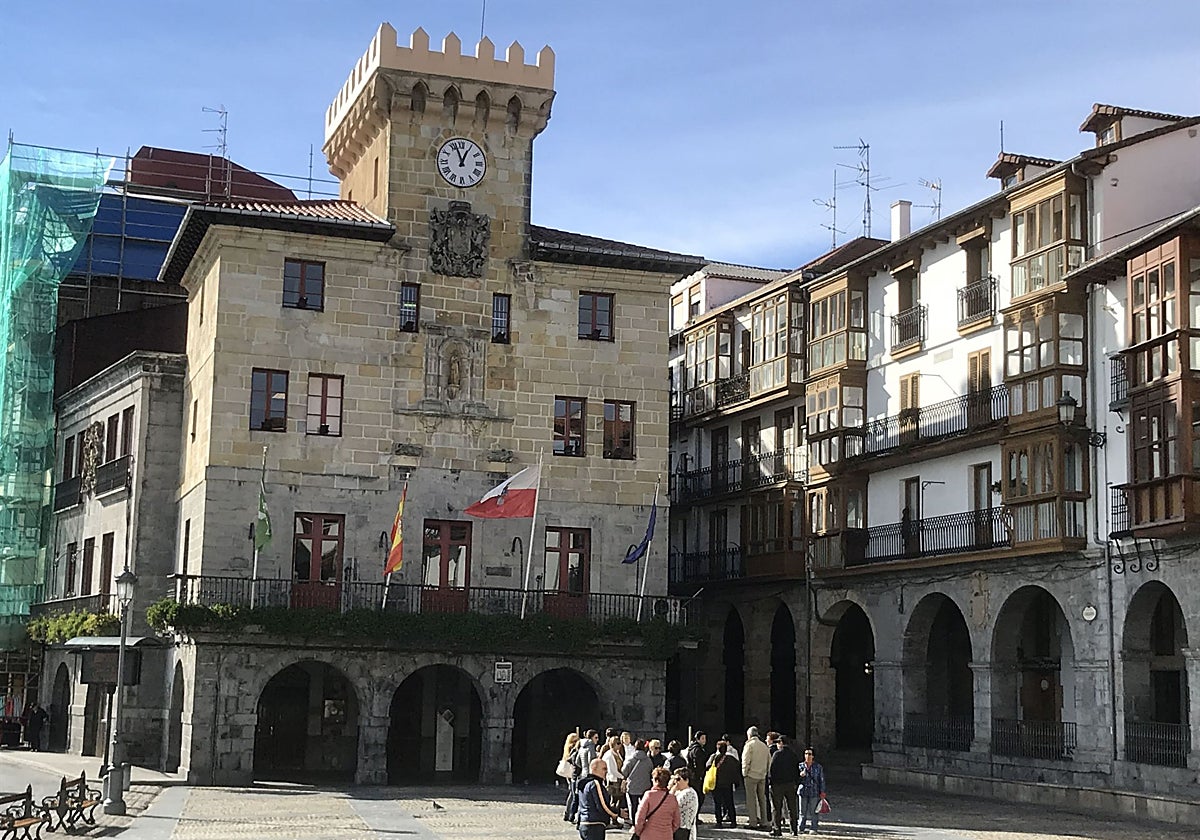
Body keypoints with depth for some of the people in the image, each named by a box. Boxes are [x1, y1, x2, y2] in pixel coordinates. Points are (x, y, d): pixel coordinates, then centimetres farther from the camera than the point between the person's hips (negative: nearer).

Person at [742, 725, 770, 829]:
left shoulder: (749, 745, -8)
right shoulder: (764, 746, 11)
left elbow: (746, 761, -12)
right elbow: (769, 761, 12)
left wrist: (744, 773, -3)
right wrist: (766, 772, 16)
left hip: (751, 775, -6)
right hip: (762, 776, 6)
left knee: (751, 799, -2)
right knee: (762, 798, 11)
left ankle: (752, 822, -4)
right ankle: (763, 822, 12)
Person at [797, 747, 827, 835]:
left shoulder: (818, 767, 4)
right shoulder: (800, 766, 6)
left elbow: (822, 780, 6)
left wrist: (822, 792, 0)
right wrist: (800, 775, -15)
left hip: (814, 792, -1)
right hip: (803, 792, 1)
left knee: (813, 812, -1)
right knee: (802, 811, 4)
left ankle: (814, 829, 5)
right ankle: (801, 828, 13)